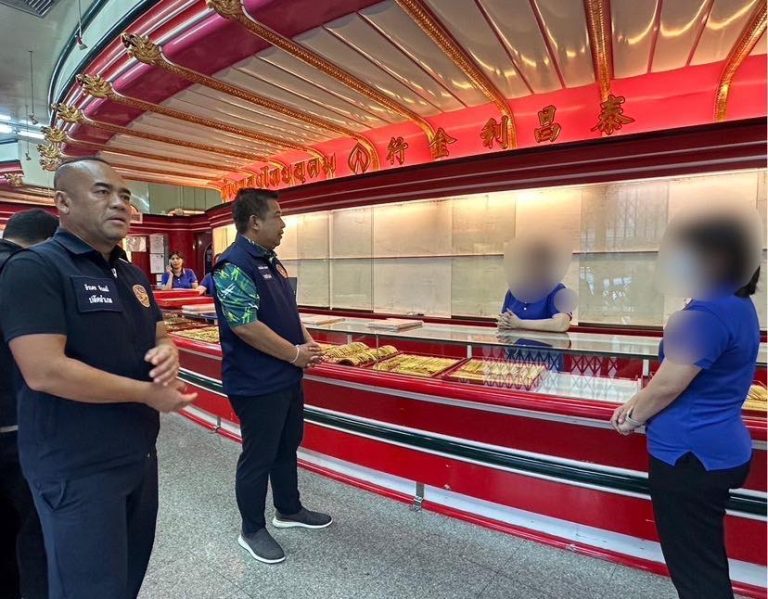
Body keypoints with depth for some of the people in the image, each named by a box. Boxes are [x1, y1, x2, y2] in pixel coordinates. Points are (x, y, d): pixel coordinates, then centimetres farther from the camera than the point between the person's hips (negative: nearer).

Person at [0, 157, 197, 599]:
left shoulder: (133, 276, 8)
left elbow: (160, 338, 15)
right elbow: (44, 371, -26)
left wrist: (168, 354, -9)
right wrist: (147, 393, -20)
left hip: (140, 455, 8)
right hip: (77, 468, -7)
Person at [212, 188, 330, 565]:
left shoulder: (270, 260, 10)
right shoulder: (234, 265, -19)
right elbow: (245, 326, -26)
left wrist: (306, 341, 1)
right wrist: (296, 354, -18)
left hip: (287, 377, 9)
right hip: (258, 384, -9)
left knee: (287, 446, 22)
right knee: (258, 457, 8)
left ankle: (289, 511, 42)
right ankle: (252, 531, 29)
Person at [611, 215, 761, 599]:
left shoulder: (710, 314, -25)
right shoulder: (737, 307, 8)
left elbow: (668, 385, -21)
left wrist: (634, 419, -4)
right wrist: (636, 403, 4)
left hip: (690, 455, -10)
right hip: (715, 451, 10)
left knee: (694, 565, 8)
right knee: (705, 557, 25)